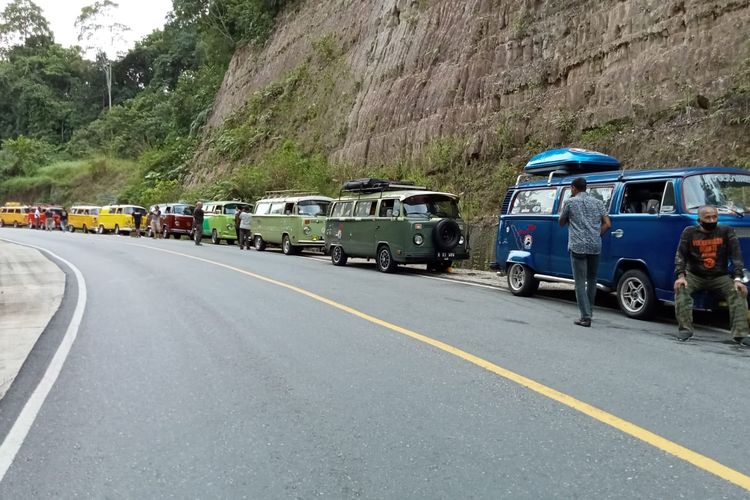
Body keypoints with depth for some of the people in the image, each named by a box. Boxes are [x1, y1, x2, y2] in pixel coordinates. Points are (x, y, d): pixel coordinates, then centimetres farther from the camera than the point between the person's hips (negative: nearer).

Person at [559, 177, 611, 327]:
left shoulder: (571, 202, 2)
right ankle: (589, 312, 27)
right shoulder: (598, 202, 13)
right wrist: (597, 236, 15)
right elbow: (607, 224, 7)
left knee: (580, 282, -3)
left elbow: (561, 222, 12)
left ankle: (585, 317, -8)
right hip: (595, 247, 4)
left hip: (578, 247, -4)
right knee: (592, 280, 18)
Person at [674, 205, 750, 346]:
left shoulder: (726, 231, 0)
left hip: (720, 277, 1)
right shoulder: (690, 232, 0)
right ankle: (685, 329, -27)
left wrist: (738, 279, -19)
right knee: (681, 289, -29)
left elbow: (736, 256, -6)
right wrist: (680, 276, -23)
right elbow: (680, 255, -6)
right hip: (695, 276, -1)